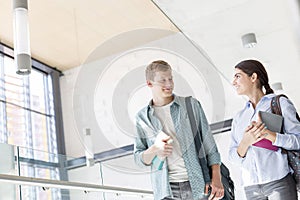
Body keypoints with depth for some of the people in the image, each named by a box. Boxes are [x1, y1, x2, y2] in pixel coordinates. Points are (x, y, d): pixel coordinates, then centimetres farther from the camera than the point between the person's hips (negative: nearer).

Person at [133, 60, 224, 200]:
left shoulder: (191, 105, 4)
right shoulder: (142, 117, 7)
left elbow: (209, 145, 4)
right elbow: (139, 159, 8)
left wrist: (216, 179, -4)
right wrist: (154, 149, -12)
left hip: (198, 185, 0)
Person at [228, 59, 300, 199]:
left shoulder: (280, 103, 5)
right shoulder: (239, 117, 17)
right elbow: (233, 157, 10)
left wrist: (267, 134, -19)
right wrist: (246, 142, -10)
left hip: (279, 180, -4)